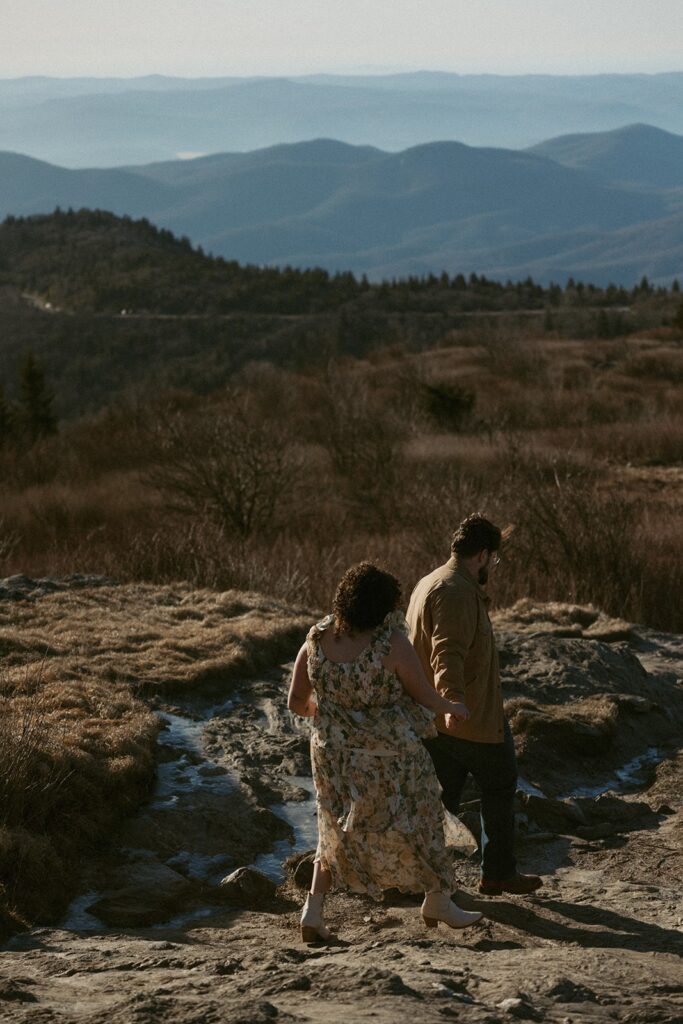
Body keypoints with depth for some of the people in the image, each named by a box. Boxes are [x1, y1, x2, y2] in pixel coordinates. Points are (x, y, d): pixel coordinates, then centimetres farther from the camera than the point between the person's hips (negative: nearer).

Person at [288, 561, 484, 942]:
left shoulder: (315, 642, -8)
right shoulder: (393, 644, -21)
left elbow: (296, 703, 0)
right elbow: (425, 696, -8)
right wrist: (452, 708, 14)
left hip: (335, 756, 4)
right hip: (389, 760, -4)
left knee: (340, 828, 22)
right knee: (418, 821, 19)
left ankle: (313, 910, 9)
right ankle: (438, 903, 35)